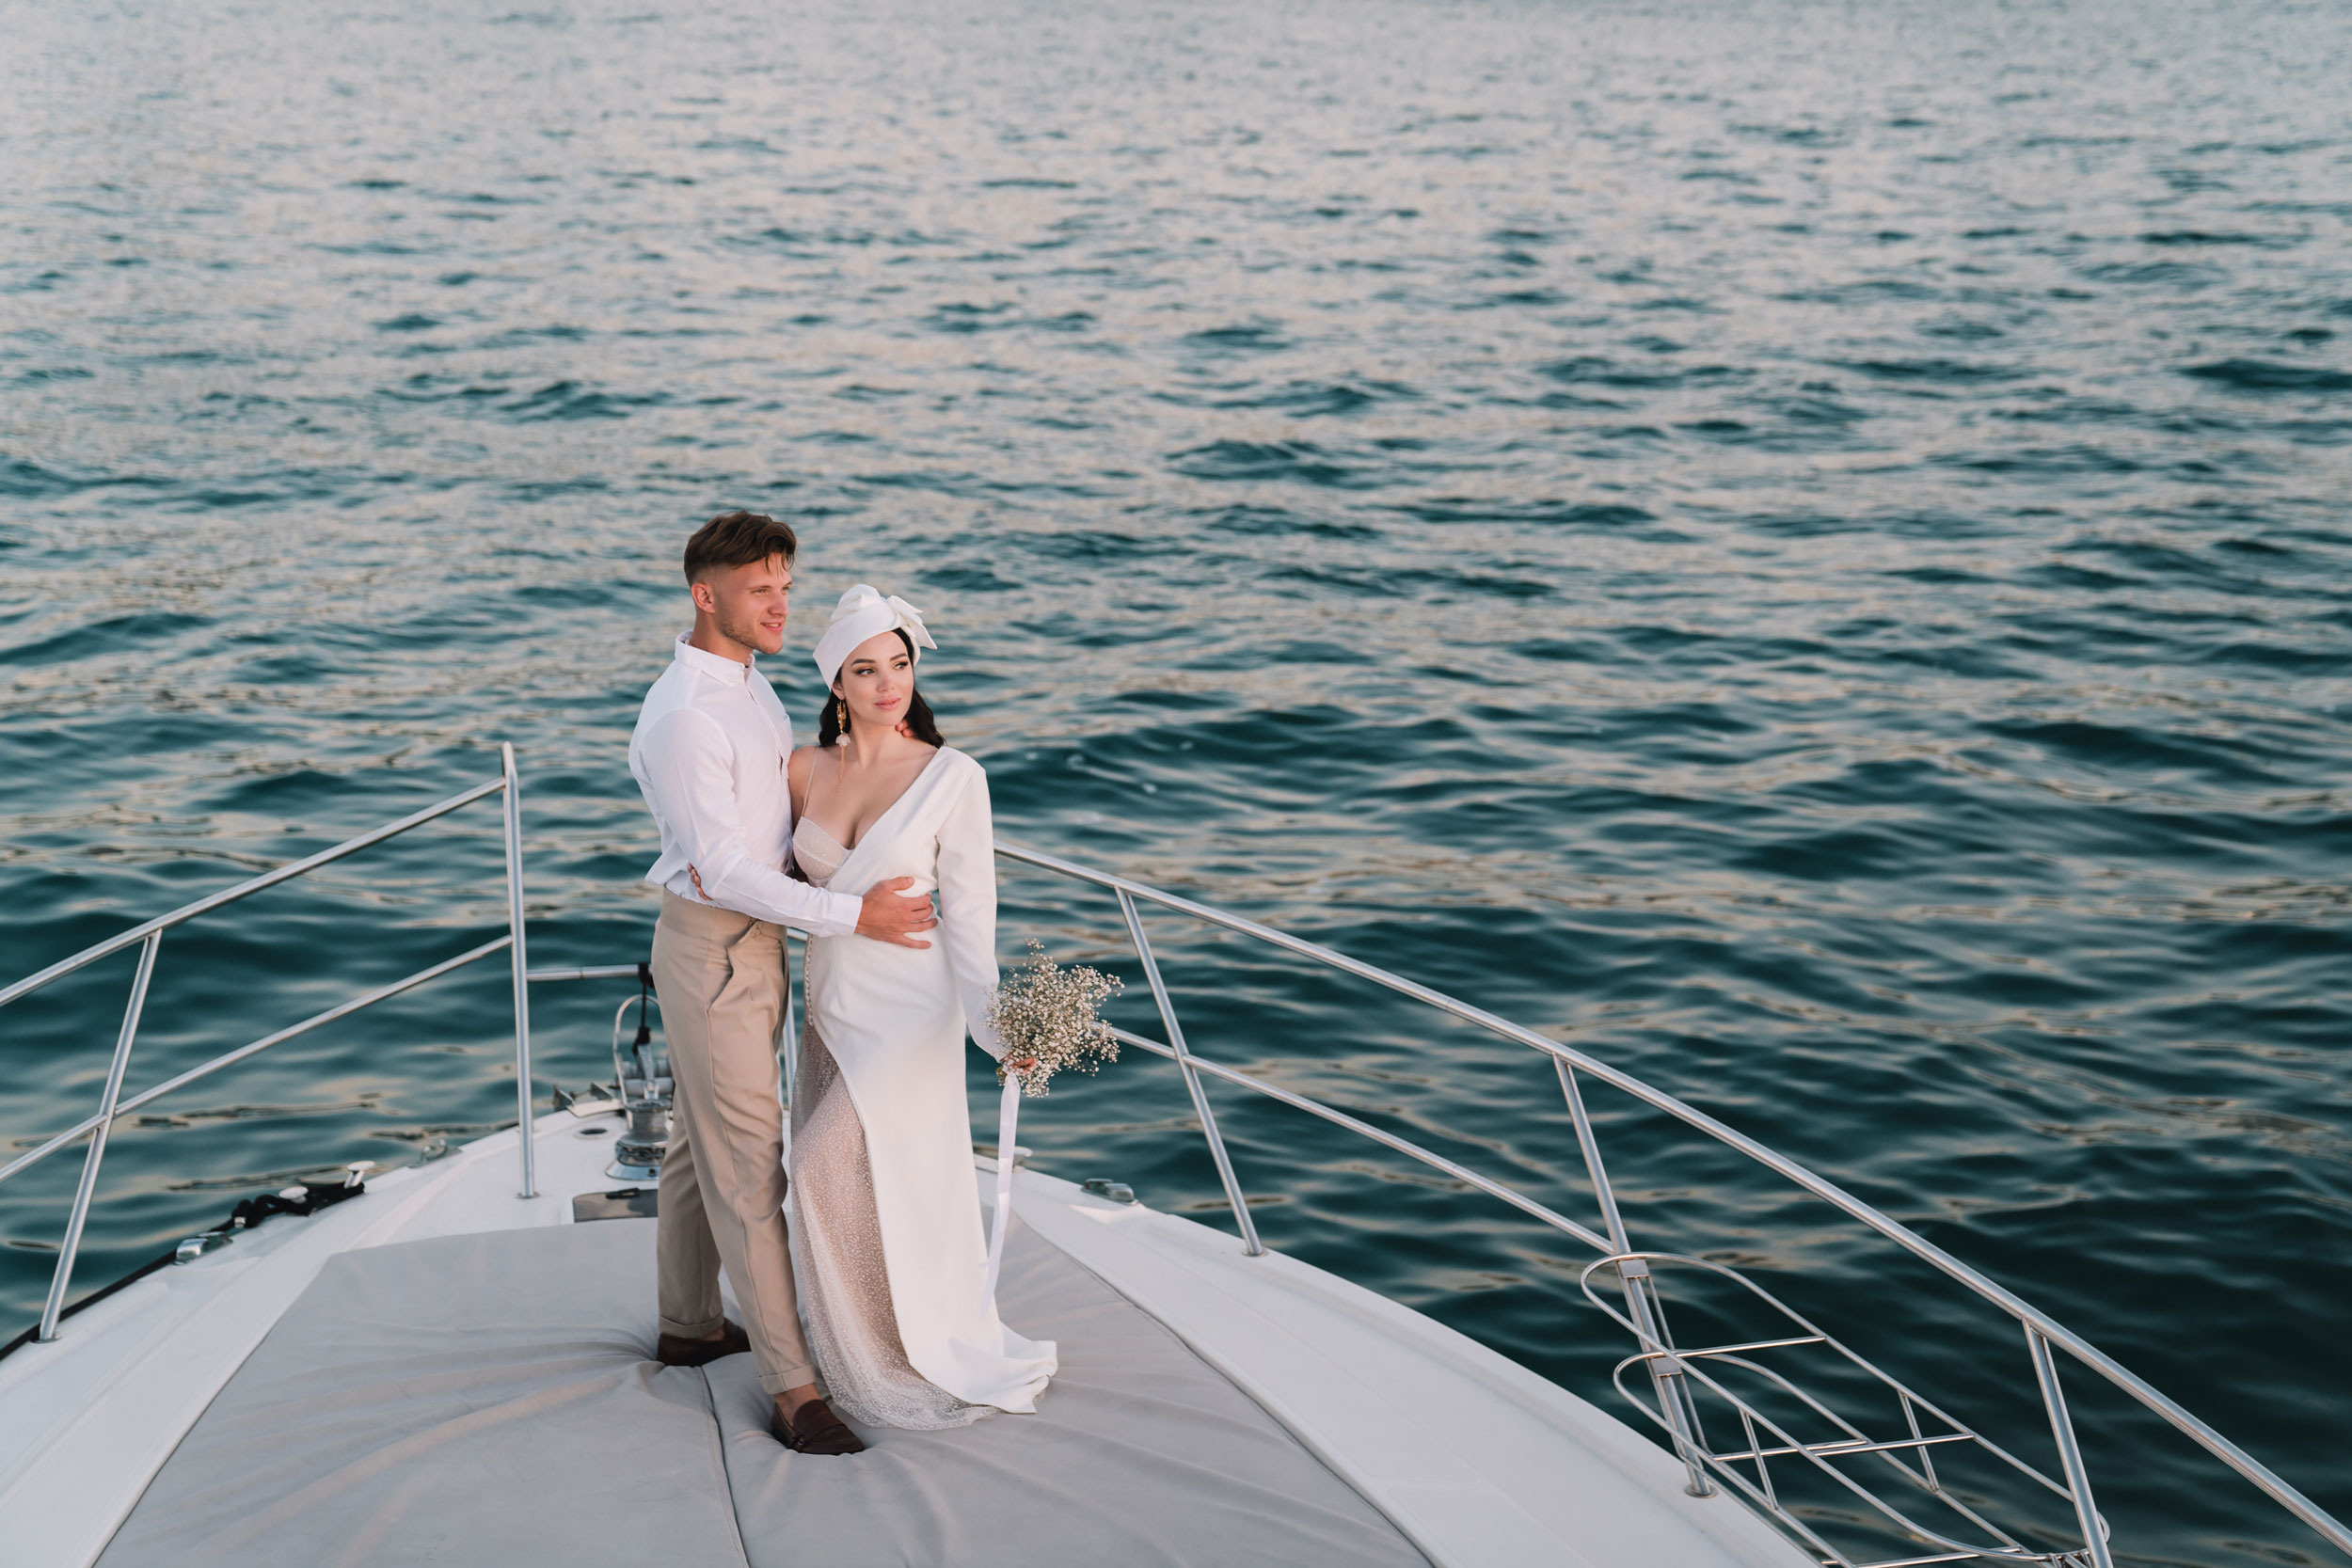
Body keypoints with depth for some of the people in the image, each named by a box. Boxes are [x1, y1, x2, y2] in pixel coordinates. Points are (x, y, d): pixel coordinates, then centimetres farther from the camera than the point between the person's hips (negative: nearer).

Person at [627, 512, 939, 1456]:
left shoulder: (750, 685, 8)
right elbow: (723, 870, -25)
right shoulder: (683, 715, -23)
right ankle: (791, 1388, -3)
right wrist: (852, 916, -23)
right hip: (712, 950, -10)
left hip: (756, 941, 10)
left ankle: (688, 1326, 35)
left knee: (701, 1141, 20)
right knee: (748, 1164, -7)